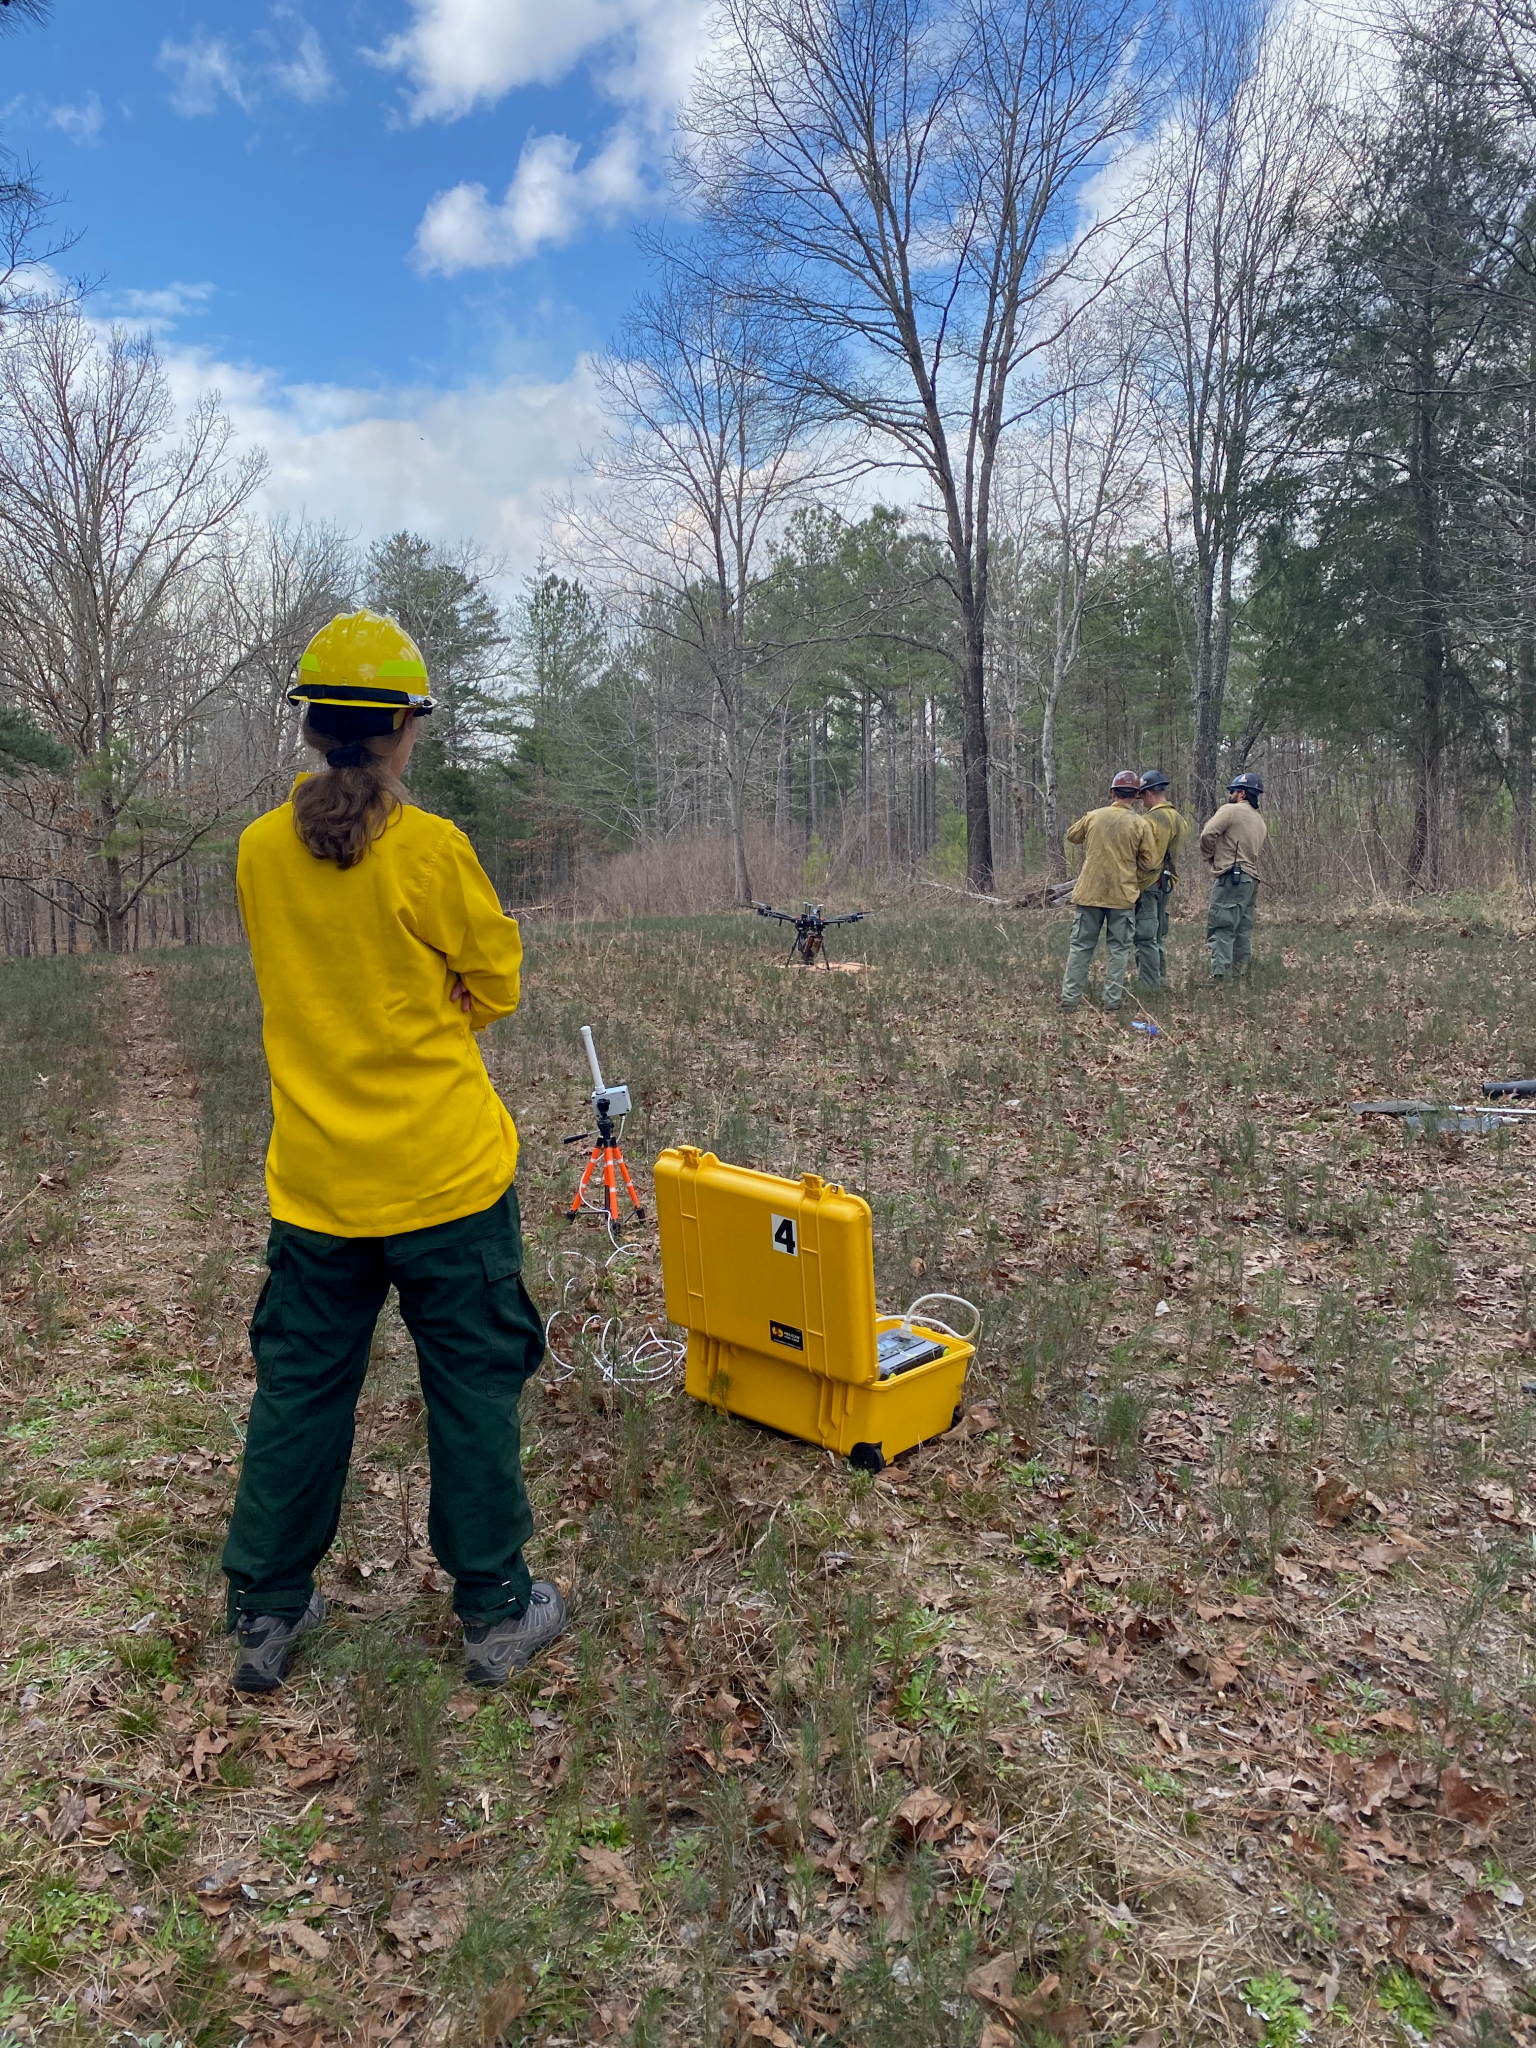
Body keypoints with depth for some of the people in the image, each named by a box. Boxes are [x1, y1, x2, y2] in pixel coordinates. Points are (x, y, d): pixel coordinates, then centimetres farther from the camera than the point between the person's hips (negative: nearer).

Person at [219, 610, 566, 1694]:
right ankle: (497, 1611, 22)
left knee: (299, 1390, 17)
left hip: (316, 1178, 4)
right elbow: (497, 985, -4)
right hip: (445, 1175, -4)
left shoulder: (259, 850, 0)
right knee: (472, 1389, 10)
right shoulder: (431, 848, -15)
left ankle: (265, 1615, 29)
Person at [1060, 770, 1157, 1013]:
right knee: (1119, 950, 8)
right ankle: (1113, 1000, 7)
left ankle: (1069, 998, 6)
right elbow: (1148, 861, -3)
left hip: (1089, 893, 2)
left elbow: (1071, 836, 17)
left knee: (1081, 946, 8)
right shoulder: (1140, 824, -7)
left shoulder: (1093, 816, 0)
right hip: (1123, 895, -2)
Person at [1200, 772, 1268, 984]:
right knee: (1242, 931, 12)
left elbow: (1208, 835, -15)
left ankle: (1220, 979, -17)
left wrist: (1211, 856, 4)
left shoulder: (1231, 810, -5)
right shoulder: (1261, 822, 22)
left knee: (1220, 930, -11)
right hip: (1251, 879, 9)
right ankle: (1242, 975, 14)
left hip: (1230, 878, -9)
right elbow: (1256, 851, 20)